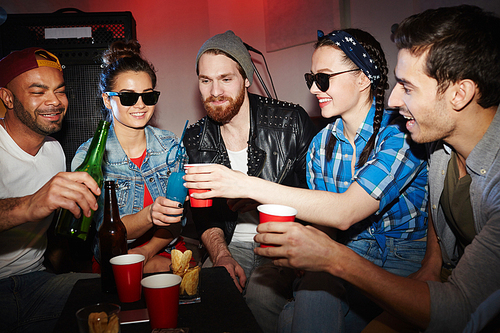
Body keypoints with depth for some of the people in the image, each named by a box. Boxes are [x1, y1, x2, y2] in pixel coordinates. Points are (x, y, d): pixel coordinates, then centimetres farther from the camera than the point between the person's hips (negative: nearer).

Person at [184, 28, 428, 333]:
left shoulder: (402, 133, -16)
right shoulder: (321, 144, 3)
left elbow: (345, 213, -29)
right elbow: (323, 221, 4)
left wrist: (248, 185, -31)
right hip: (350, 249, 4)